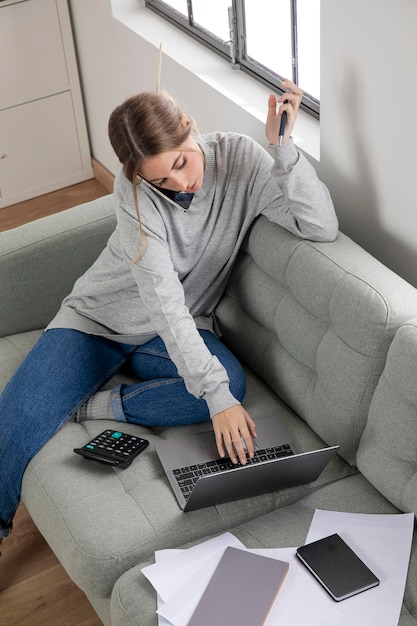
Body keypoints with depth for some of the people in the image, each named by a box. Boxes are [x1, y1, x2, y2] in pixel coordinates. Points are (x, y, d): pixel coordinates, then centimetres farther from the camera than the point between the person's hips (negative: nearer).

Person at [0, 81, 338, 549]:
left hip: (181, 326, 2)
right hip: (98, 317, -2)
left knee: (231, 383, -32)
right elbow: (163, 299, -31)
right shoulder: (134, 188, -23)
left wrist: (282, 147, -38)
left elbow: (321, 227, -25)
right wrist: (215, 393, -38)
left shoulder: (240, 159, -17)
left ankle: (84, 408, -19)